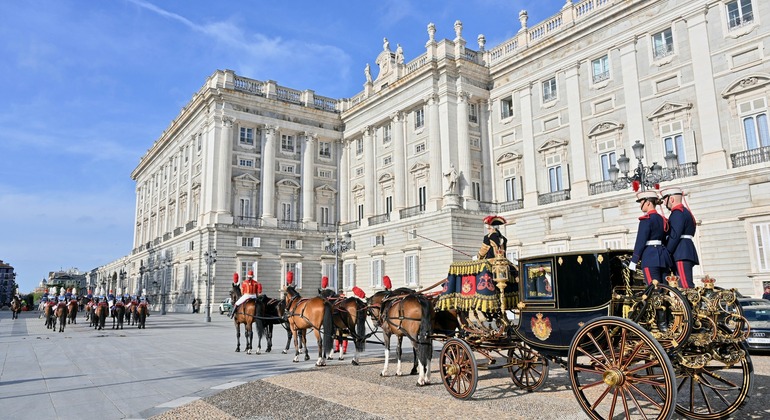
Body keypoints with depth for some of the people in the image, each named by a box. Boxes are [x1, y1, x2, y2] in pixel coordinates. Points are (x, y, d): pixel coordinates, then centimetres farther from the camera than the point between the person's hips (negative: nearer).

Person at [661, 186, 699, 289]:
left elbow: (675, 235, -18)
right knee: (684, 284, 7)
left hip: (682, 253, -10)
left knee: (685, 284, -15)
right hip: (686, 252, 10)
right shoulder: (685, 211, 24)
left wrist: (666, 252, -14)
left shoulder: (677, 212, -8)